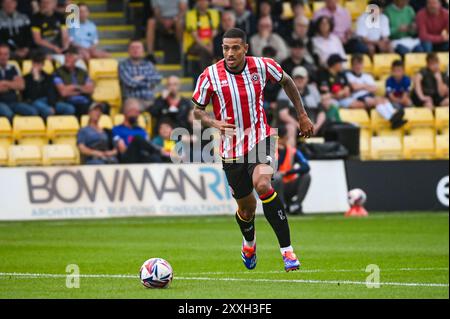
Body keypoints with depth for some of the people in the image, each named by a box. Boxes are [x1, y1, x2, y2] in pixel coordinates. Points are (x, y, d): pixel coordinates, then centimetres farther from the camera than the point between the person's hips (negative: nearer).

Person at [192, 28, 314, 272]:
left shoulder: (262, 66, -8)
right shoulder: (210, 75, -10)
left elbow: (286, 81, 12)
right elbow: (197, 110, 0)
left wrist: (302, 115, 13)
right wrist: (214, 123, -21)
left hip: (260, 140, -1)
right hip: (232, 148, 1)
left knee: (262, 185, -30)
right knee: (246, 207, 11)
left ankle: (287, 249, -23)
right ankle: (249, 242, 49)